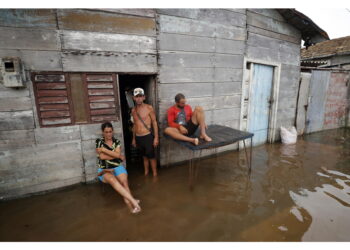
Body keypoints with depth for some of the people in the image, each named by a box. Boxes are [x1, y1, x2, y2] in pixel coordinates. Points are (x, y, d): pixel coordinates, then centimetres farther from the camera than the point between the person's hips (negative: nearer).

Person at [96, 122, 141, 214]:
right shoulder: (99, 141, 4)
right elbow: (102, 156, -8)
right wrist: (119, 156, -3)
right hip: (104, 169, -2)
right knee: (112, 180, -35)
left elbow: (117, 154, -6)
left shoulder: (116, 141, 9)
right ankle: (133, 200, -44)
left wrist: (104, 149, -9)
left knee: (124, 182, -29)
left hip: (117, 167, 2)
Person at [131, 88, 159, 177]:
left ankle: (155, 175, 20)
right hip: (138, 137, 5)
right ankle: (146, 173, 32)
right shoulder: (133, 110, 8)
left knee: (151, 156, 4)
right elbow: (135, 124, 16)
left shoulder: (149, 108, -6)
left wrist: (156, 137, -9)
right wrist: (133, 138, 17)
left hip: (148, 136, -4)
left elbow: (154, 122, -5)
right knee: (144, 156, 17)